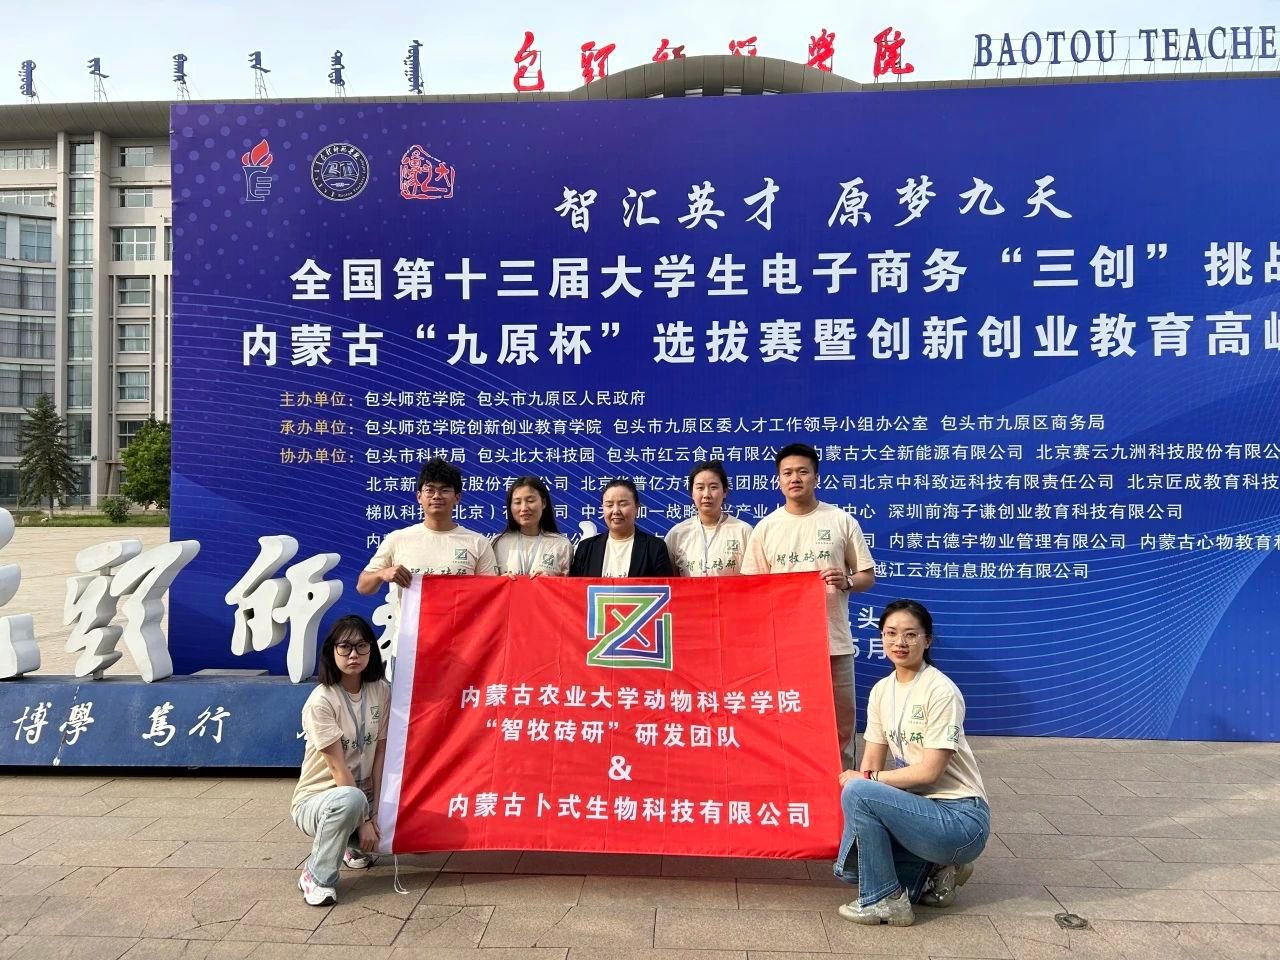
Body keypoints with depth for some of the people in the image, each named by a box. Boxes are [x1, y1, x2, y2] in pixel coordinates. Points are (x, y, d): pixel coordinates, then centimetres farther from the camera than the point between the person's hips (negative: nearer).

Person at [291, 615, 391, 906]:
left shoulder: (381, 691, -4)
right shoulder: (321, 700, -20)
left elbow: (380, 753, -4)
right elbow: (337, 766, -20)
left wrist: (374, 812, -11)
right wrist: (363, 818, -21)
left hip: (362, 797, 6)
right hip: (317, 799, -5)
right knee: (351, 799, -39)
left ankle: (354, 845, 14)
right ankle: (317, 876, -13)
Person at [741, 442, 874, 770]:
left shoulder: (842, 521, 1)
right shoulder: (765, 527, 4)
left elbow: (867, 576, 5)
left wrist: (846, 581, -16)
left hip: (833, 640, 0)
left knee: (840, 720, 9)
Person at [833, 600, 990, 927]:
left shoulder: (940, 691, -16)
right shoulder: (881, 691, 6)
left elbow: (929, 771, -19)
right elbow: (871, 763, 6)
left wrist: (866, 780, -14)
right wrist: (856, 820, -8)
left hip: (960, 818, -7)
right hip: (917, 807, 8)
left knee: (858, 791, -26)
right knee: (848, 866, -5)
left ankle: (885, 900, -9)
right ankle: (932, 873, 13)